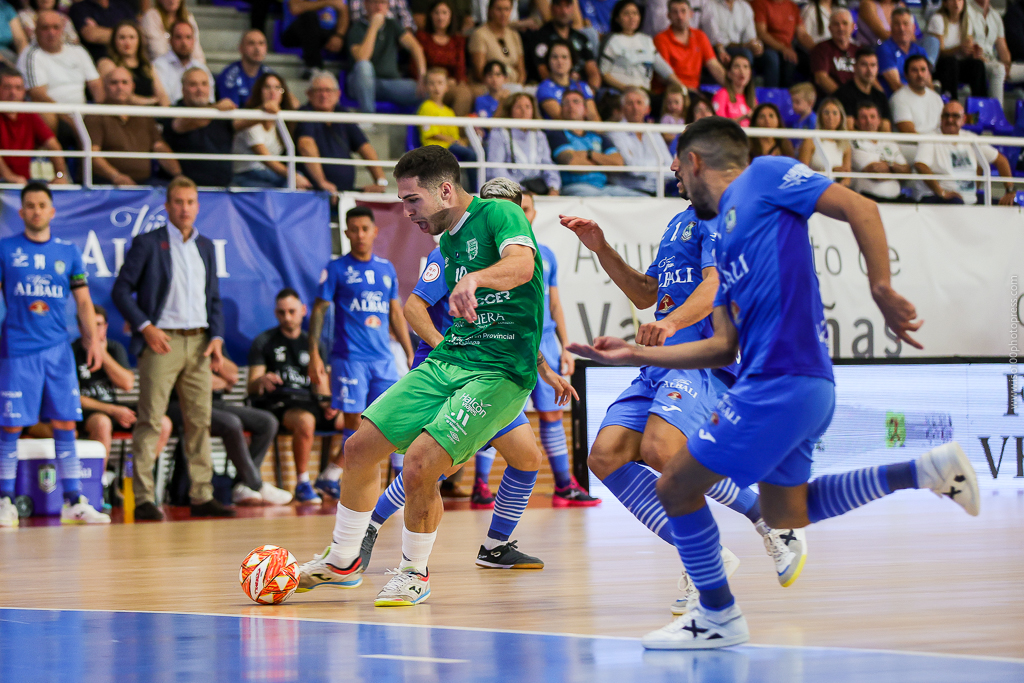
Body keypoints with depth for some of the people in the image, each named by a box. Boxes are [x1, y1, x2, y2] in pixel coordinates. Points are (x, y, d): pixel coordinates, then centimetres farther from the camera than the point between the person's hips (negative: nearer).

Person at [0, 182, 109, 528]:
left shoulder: (68, 252, 10)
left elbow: (83, 301, 13)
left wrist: (93, 339, 3)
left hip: (57, 349, 2)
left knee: (65, 424, 0)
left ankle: (73, 502, 3)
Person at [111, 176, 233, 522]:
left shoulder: (205, 246, 16)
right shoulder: (147, 243, 1)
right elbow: (121, 290, -2)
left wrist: (217, 337, 4)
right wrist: (145, 327, -13)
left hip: (199, 342, 5)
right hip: (161, 341, -5)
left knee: (200, 421, 3)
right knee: (151, 420, -7)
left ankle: (202, 496, 7)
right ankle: (143, 499, -7)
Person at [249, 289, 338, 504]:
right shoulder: (264, 342, 6)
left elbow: (320, 384, 15)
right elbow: (251, 388, -1)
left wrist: (327, 404, -8)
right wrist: (261, 381, -26)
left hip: (308, 403, 5)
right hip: (276, 404, -5)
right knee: (305, 421, -40)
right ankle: (302, 485, -26)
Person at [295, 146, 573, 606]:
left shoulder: (499, 214, -10)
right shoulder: (447, 241, 16)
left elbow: (521, 265, -32)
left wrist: (473, 279, -52)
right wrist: (543, 368, 29)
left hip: (498, 372, -8)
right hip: (447, 361, 8)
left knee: (418, 467, -21)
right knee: (360, 448, 4)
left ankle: (415, 573, 4)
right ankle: (342, 561, 25)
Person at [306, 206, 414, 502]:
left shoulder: (387, 269, 14)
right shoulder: (337, 269, 1)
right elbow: (318, 311, 0)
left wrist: (411, 354, 16)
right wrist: (314, 355, -9)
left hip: (383, 358, 4)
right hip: (350, 357, -4)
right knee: (354, 422, -7)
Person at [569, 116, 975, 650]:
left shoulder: (763, 176, 0)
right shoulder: (724, 236, 24)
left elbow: (859, 207, -9)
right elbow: (723, 347, 22)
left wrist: (881, 288, -19)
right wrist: (635, 354, 22)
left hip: (781, 380, -10)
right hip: (802, 386, 10)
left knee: (676, 488, -1)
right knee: (783, 516, 19)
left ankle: (718, 617, 13)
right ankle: (925, 471, 17)